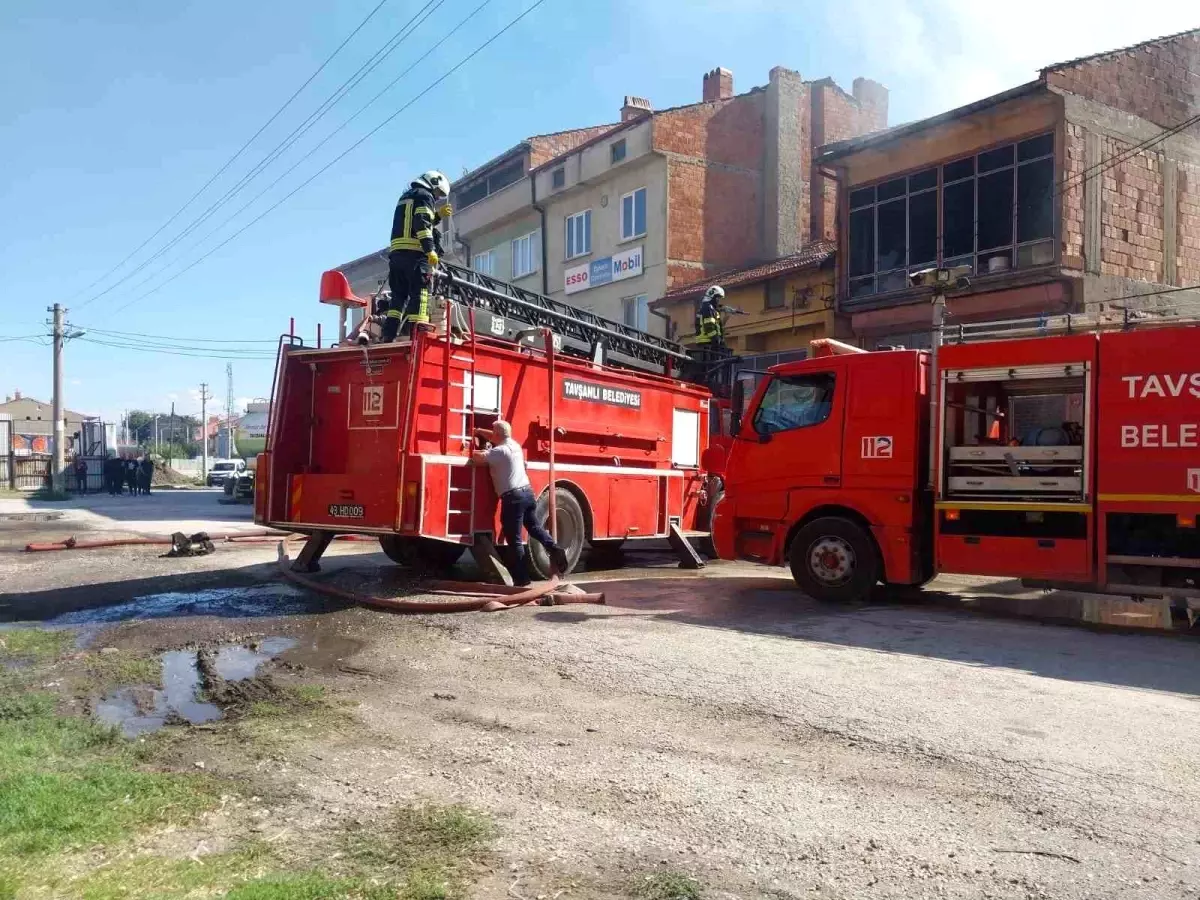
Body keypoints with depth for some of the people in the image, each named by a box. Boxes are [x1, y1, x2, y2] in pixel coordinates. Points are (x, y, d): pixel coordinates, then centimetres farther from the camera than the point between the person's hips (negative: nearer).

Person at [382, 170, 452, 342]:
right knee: (419, 291, -12)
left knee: (399, 293, 9)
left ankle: (389, 333, 0)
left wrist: (438, 215, 31)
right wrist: (430, 249, -22)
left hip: (397, 252, 9)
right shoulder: (425, 196, 0)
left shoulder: (406, 196, 29)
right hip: (415, 253, -8)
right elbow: (422, 224, -15)